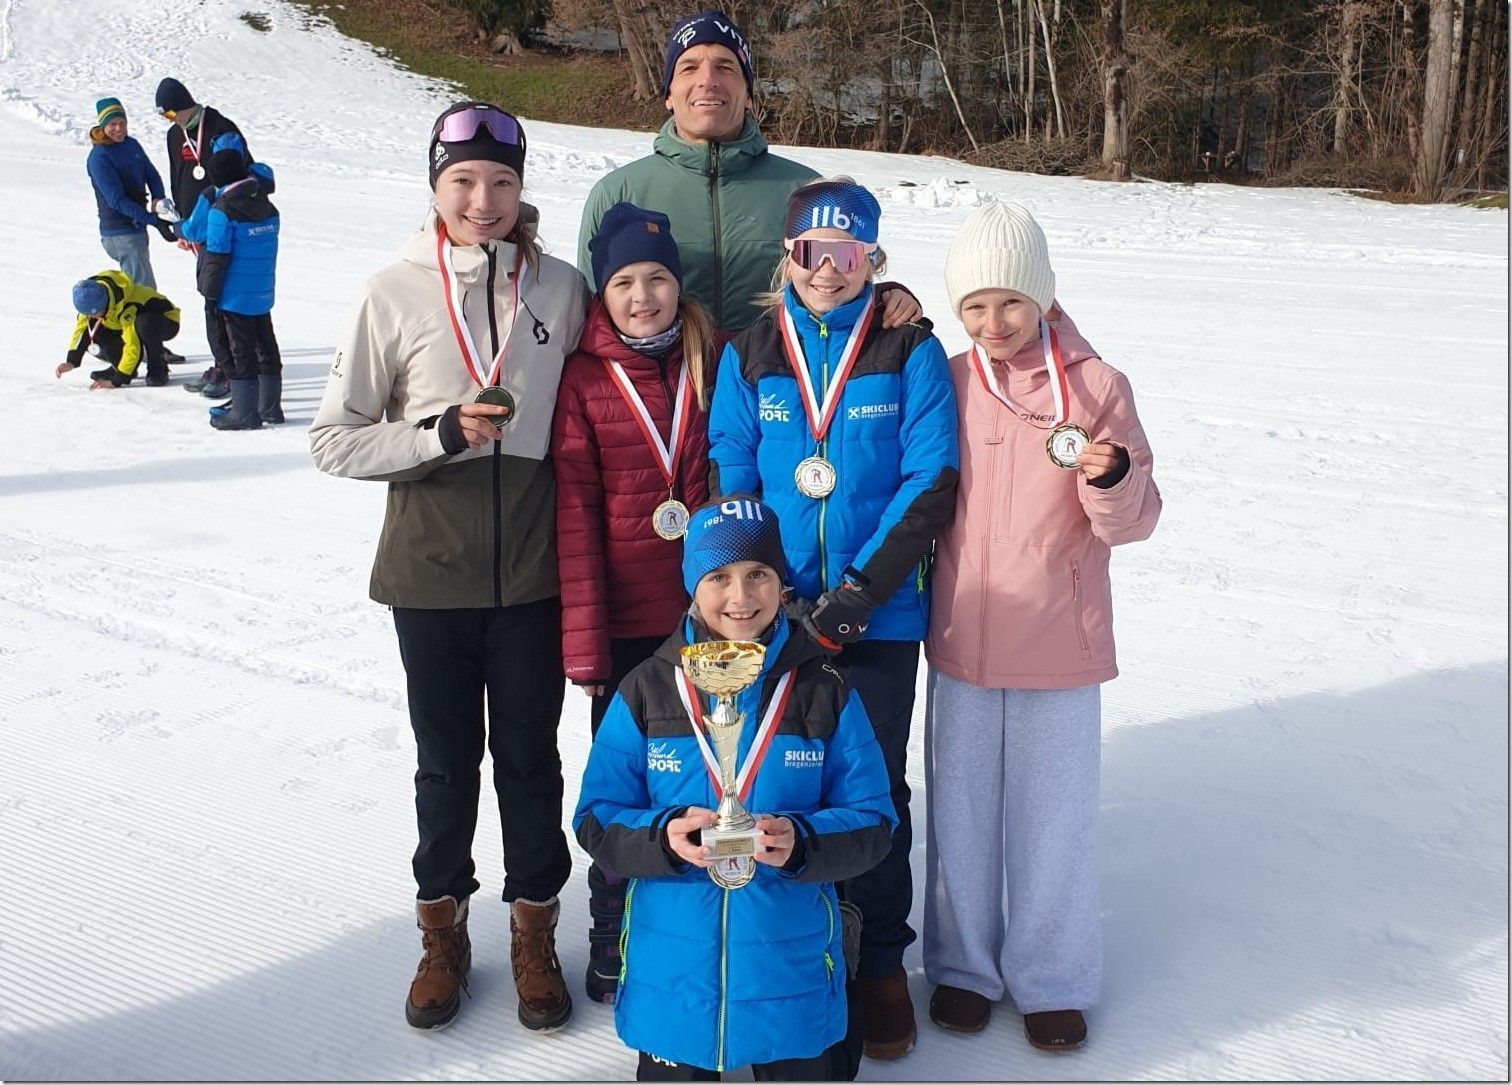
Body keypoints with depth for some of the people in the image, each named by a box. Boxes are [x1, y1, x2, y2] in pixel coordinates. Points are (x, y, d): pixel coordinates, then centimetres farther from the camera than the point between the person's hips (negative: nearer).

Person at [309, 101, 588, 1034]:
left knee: (529, 754, 11)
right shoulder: (397, 293, -5)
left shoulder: (561, 287, -2)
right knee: (447, 757, 13)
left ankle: (534, 930, 31)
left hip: (533, 570, 1)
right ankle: (443, 928, 34)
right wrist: (443, 435, -17)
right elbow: (334, 440, -3)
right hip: (431, 571, 0)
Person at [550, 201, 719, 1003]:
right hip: (626, 617, -2)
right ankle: (615, 944, 27)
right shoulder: (584, 379, -4)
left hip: (708, 611, 2)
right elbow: (575, 513, -6)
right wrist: (583, 639, -9)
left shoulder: (714, 364, 3)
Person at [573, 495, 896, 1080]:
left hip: (791, 962, 0)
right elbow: (596, 822, -4)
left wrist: (802, 842, -24)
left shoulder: (825, 693, -5)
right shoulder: (645, 692, -4)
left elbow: (871, 822, -4)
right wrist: (666, 837, -23)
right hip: (674, 965, 1)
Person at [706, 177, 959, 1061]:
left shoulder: (910, 352, -2)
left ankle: (881, 961, 25)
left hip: (880, 617, -1)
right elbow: (729, 483, 2)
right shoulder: (750, 354, 4)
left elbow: (931, 483, -7)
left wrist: (857, 594, -14)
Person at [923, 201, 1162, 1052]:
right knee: (961, 809, 13)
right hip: (962, 639, 2)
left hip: (1061, 646, -2)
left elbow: (1133, 521, -5)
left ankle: (1053, 978, 28)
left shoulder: (1096, 384, -6)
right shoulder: (946, 383, 0)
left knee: (1055, 814, 9)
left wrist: (1112, 478, -26)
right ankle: (965, 963, 32)